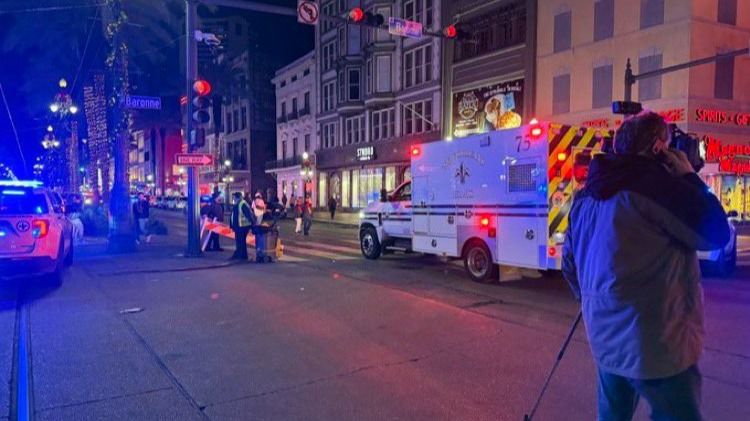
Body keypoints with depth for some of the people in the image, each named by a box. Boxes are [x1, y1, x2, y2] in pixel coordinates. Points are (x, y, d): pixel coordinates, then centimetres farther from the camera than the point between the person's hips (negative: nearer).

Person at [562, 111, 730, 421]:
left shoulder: (587, 193, 10)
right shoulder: (655, 182, -15)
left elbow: (570, 262, 16)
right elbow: (716, 233, -9)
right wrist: (689, 176, 2)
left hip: (607, 338, 8)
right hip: (654, 343, -8)